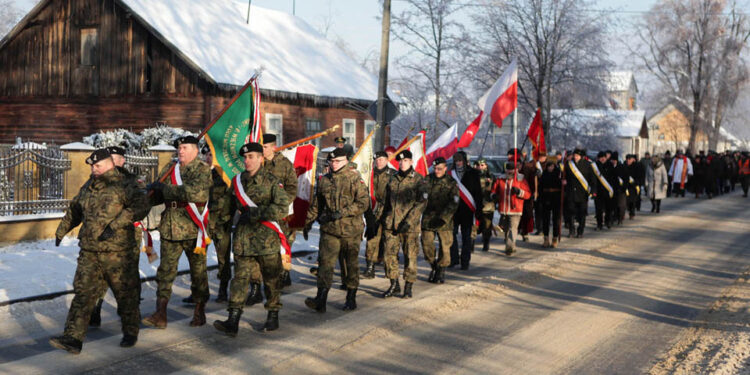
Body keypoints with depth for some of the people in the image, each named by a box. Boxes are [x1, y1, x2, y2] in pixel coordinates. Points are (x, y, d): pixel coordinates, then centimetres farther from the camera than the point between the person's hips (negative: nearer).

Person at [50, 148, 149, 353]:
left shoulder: (124, 186, -6)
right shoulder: (88, 187, 15)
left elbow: (141, 206, -22)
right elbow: (74, 210, 31)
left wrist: (116, 224, -27)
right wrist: (61, 231, 30)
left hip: (117, 252, -5)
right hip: (89, 252, 6)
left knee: (125, 293, 6)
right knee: (83, 293, -1)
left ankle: (130, 333, 22)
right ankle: (73, 338, -3)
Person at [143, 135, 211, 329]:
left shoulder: (203, 170, -4)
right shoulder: (170, 168, 14)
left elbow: (196, 192, -21)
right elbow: (157, 195, 17)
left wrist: (165, 188, -17)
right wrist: (147, 194, -7)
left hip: (193, 228, -4)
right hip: (170, 228, 4)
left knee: (198, 271, 6)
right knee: (165, 270, 0)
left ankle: (199, 312, 19)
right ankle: (160, 315, 2)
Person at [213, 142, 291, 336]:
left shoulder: (273, 181, -4)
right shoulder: (237, 181, 11)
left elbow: (282, 209, -14)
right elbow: (230, 207, 23)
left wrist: (253, 214, -18)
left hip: (266, 238, -3)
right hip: (243, 238, 3)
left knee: (271, 278, 7)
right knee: (240, 277, -3)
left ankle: (273, 317, 21)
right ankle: (233, 321, -8)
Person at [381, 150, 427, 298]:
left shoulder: (418, 180, -2)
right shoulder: (393, 180, 13)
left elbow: (421, 203, -8)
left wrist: (408, 221, -15)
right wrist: (385, 219, 14)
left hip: (409, 225, -4)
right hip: (391, 224, 4)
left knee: (410, 256, 1)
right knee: (390, 254, 2)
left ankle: (408, 287, 12)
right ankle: (394, 285, 14)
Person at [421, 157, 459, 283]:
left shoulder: (451, 183, -1)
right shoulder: (427, 180, 7)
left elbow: (453, 203, -8)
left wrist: (443, 218, -17)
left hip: (444, 221, -2)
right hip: (428, 218, 2)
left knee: (444, 246, 1)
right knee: (426, 244, 2)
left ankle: (441, 272, 14)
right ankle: (433, 266, 24)